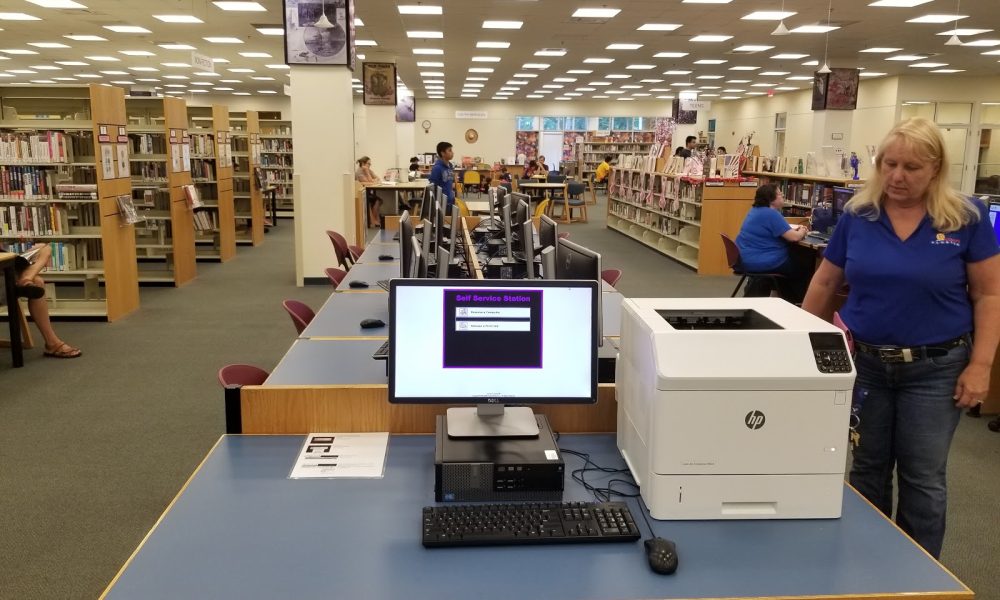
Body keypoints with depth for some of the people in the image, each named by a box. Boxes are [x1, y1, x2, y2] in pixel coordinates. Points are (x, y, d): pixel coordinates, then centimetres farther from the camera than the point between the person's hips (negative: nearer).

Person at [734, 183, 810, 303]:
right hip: (761, 262, -10)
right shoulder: (772, 214, -19)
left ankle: (788, 300, 36)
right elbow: (794, 237, -21)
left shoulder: (756, 210, 11)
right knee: (803, 269, 9)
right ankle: (798, 302, 24)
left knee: (793, 262, 32)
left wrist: (795, 229, 16)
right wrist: (802, 231, 2)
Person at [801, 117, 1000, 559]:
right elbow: (826, 282, 6)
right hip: (864, 362, 2)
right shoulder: (857, 216, -2)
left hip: (935, 368, -2)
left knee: (923, 477, 7)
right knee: (867, 467, 14)